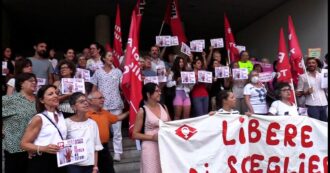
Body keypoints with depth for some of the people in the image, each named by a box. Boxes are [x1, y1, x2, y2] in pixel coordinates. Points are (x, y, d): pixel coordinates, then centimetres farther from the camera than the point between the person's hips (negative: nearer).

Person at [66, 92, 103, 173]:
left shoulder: (92, 123, 5)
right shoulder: (67, 123, -7)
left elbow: (96, 148, 7)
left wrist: (95, 166, 6)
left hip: (90, 165, 4)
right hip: (74, 165, -3)